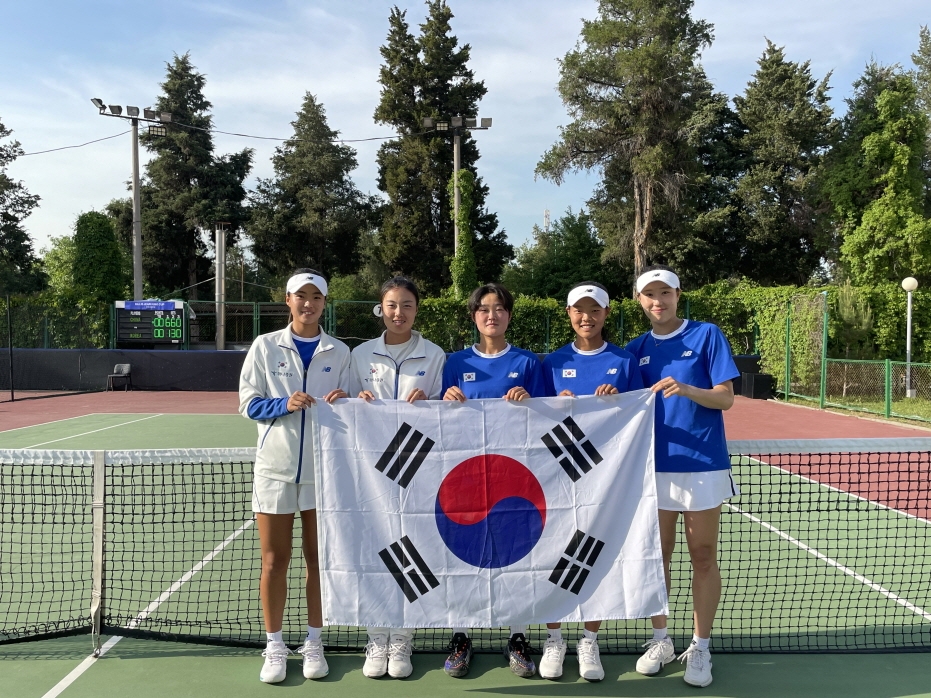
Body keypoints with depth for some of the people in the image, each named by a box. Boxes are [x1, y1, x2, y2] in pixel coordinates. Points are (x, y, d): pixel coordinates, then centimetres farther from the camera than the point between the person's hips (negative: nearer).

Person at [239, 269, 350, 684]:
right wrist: (285, 405, -18)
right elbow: (248, 404, -1)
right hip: (276, 466, -1)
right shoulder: (265, 346, 2)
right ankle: (274, 647, 18)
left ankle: (313, 643, 20)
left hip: (323, 466, 1)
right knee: (274, 560, 5)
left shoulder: (339, 352, 5)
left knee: (319, 558, 7)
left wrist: (342, 403, -14)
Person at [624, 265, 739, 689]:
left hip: (703, 465, -3)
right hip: (654, 467, 3)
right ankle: (660, 640, 24)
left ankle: (700, 648, 18)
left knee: (703, 558, 5)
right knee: (656, 556, 10)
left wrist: (686, 389, -24)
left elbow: (726, 398, -8)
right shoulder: (635, 350, 8)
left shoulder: (707, 335, -2)